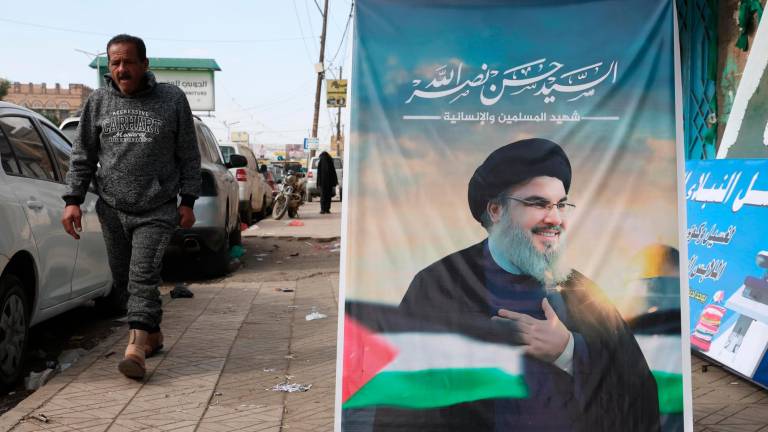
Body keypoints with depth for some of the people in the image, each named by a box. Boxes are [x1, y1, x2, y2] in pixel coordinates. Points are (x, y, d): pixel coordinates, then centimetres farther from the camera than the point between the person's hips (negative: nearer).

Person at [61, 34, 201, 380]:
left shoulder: (172, 100, 0)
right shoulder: (98, 102, 6)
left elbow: (189, 156, 3)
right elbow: (82, 157, 9)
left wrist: (188, 201, -1)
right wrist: (73, 200, 1)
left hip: (157, 211, -3)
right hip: (112, 209, 4)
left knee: (143, 277, -14)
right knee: (122, 280, 9)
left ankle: (136, 346, -17)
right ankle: (152, 333, 25)